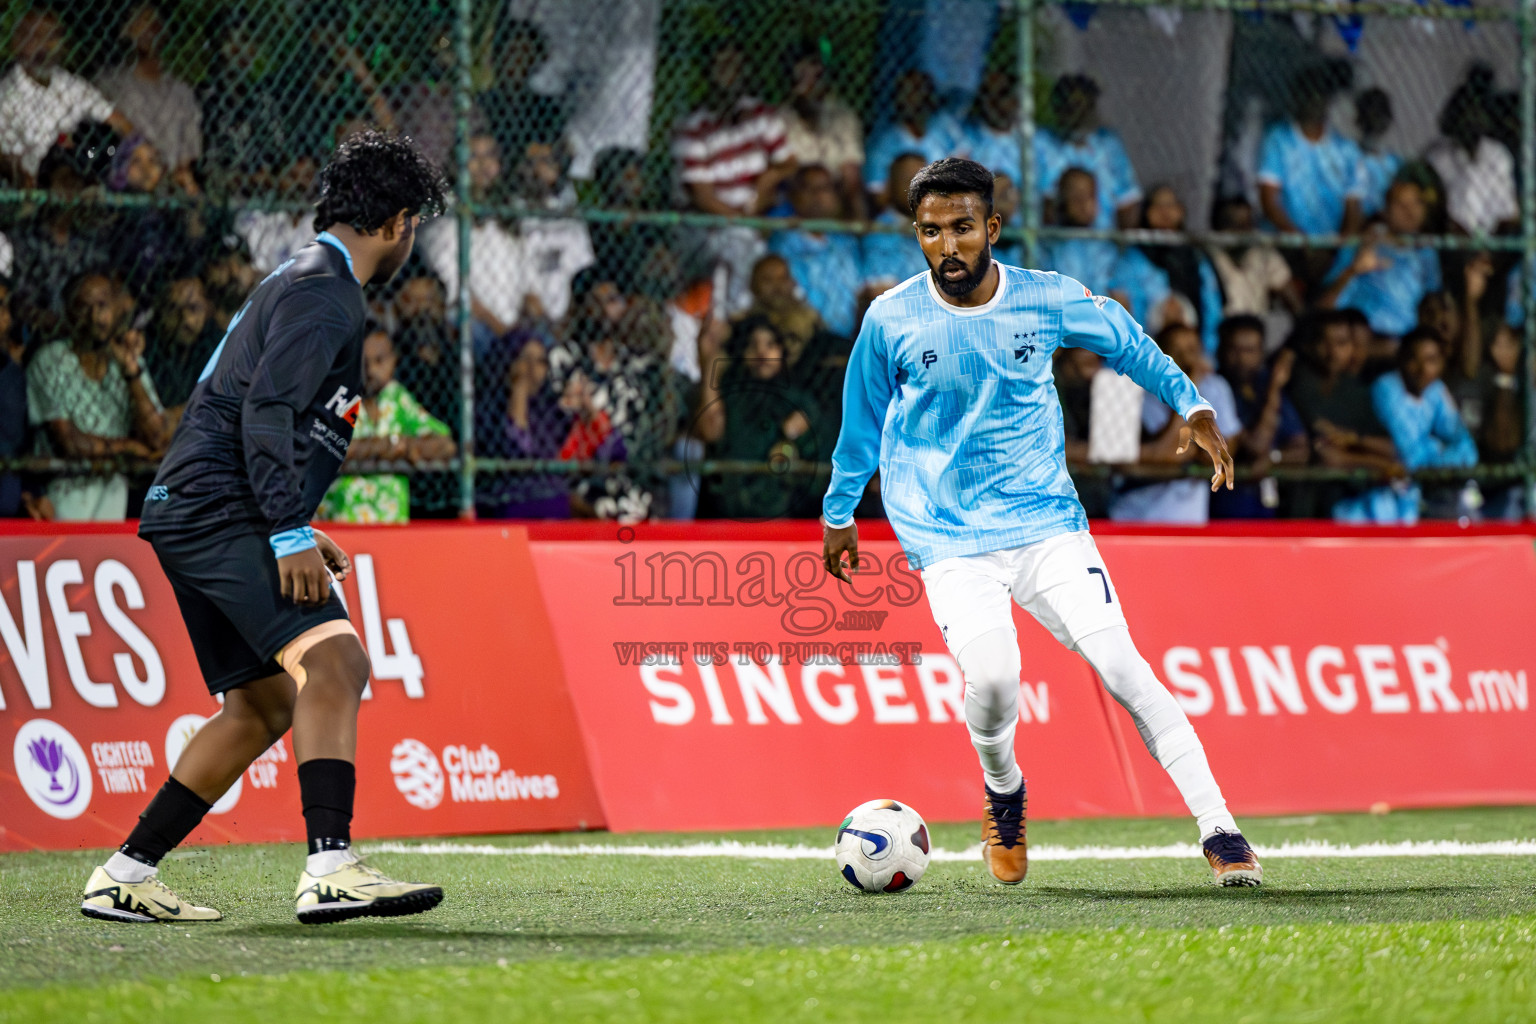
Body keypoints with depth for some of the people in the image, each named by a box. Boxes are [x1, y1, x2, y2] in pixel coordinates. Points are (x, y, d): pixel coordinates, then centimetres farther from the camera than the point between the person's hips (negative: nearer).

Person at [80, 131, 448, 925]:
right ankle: (330, 870, -37)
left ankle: (125, 877, 16)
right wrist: (290, 533, -24)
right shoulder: (323, 292, -9)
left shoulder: (306, 282, 24)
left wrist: (294, 530, 28)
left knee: (265, 704, 13)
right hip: (219, 510, -11)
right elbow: (267, 413, -20)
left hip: (192, 513, 11)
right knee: (333, 658, -23)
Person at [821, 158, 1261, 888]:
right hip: (947, 536, -1)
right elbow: (862, 423, 12)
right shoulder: (890, 321, -4)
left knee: (1120, 662, -15)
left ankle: (1220, 833, -13)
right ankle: (1003, 793, 12)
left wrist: (1191, 404, 14)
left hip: (1046, 520, 1)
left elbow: (1127, 341, 18)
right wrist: (839, 512, 21)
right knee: (992, 678, -23)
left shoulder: (1047, 301, -3)